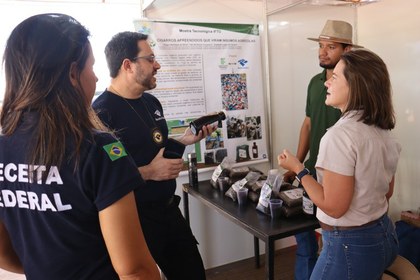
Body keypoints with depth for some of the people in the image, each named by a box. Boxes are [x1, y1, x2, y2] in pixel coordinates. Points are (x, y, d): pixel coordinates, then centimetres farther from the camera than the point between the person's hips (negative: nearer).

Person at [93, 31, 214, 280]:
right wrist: (149, 172, -24)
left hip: (169, 209, 8)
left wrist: (185, 140, 5)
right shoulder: (102, 112, -19)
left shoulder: (152, 102, 8)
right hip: (134, 219, -8)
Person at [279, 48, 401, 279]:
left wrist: (298, 169, -14)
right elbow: (386, 192, 11)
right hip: (384, 236, 8)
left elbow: (333, 207, -24)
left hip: (350, 246, -8)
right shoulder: (383, 132, 1)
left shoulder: (340, 135, -26)